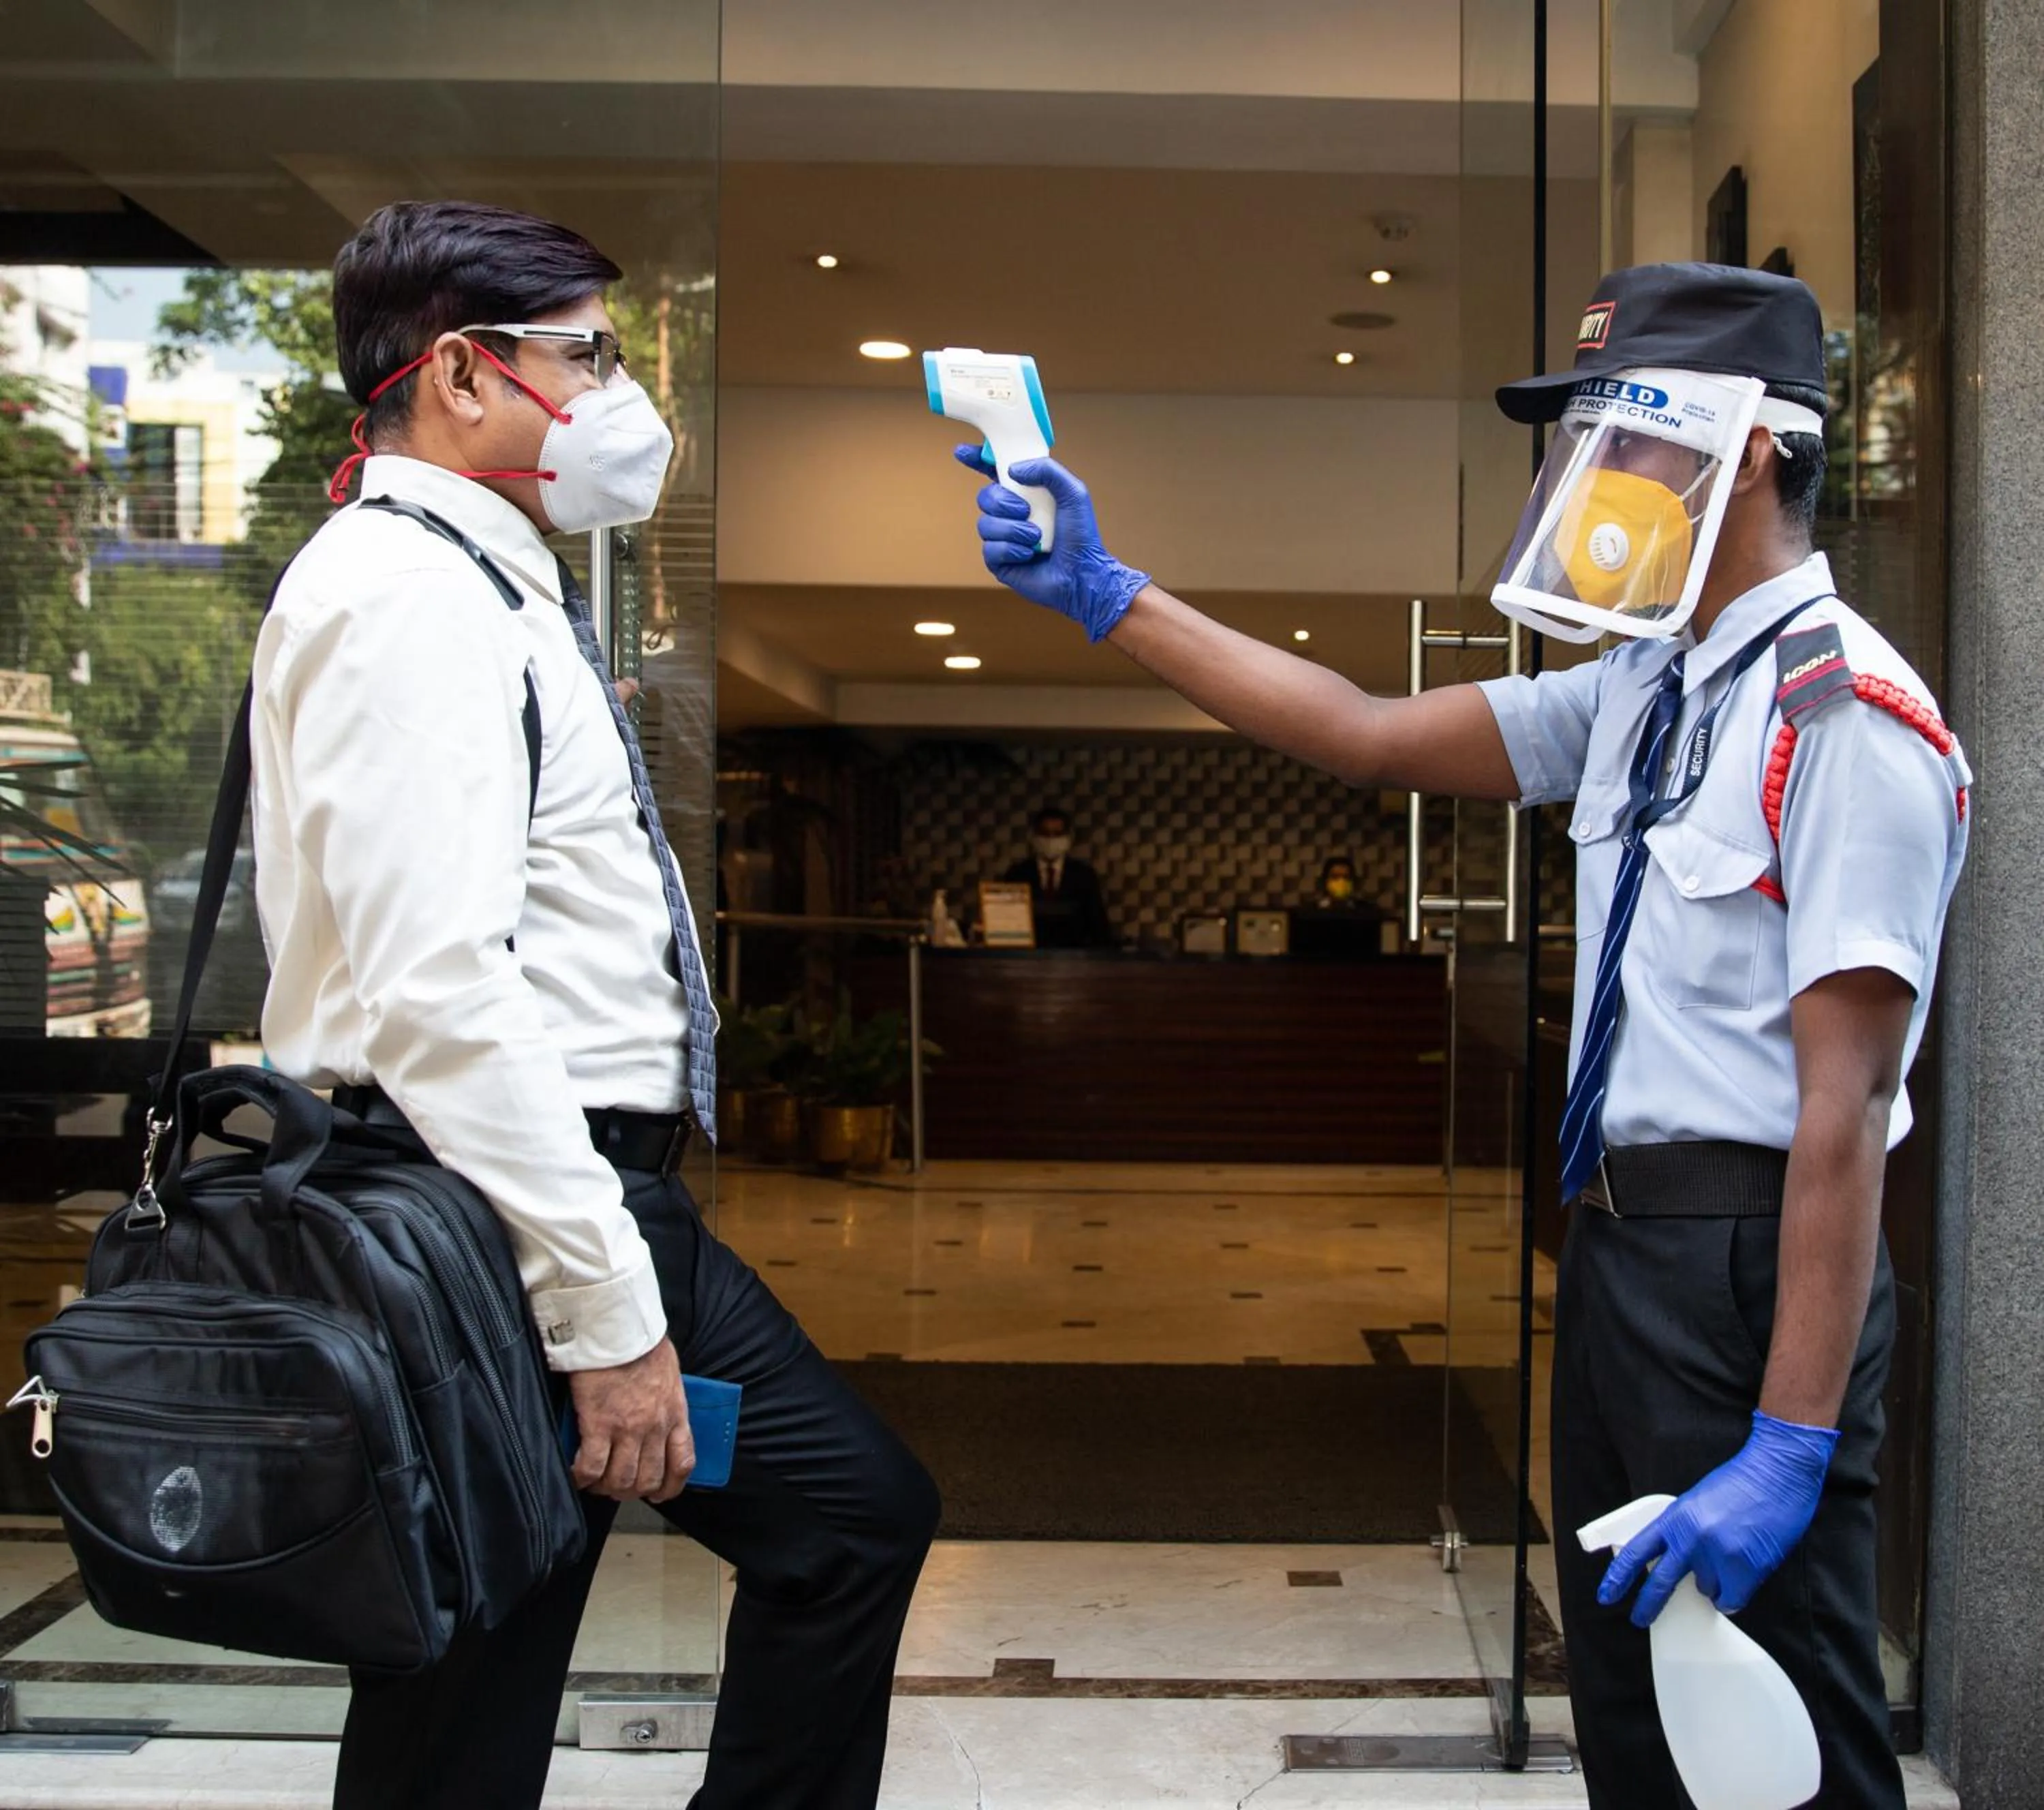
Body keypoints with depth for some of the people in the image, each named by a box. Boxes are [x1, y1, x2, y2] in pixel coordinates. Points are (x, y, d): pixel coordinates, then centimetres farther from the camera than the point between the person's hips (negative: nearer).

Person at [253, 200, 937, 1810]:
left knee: (858, 1509, 17)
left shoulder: (498, 594, 18)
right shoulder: (410, 593, -14)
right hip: (503, 1222, -10)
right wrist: (605, 1311, -24)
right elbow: (433, 989, -25)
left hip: (599, 1198, 10)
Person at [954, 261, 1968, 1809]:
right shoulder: (1642, 692, 10)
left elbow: (1844, 1105, -22)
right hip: (1617, 1242, 9)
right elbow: (1368, 737, 11)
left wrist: (1791, 1441, -24)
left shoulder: (1848, 723, -17)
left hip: (1751, 1261, -9)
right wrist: (1107, 596, 9)